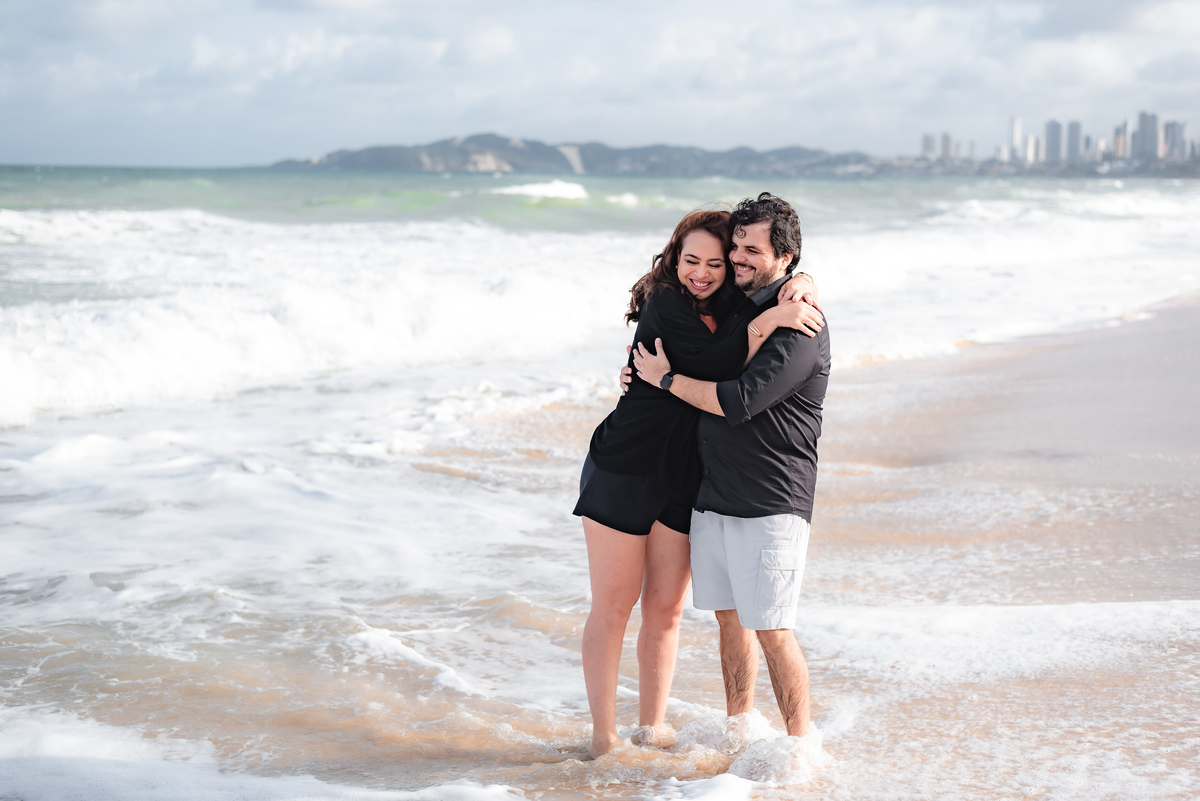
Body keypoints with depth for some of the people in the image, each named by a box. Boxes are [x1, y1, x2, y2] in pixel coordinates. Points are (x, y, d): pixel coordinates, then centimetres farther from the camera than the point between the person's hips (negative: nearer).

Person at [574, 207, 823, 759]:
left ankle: (651, 726, 24)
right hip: (622, 470, -6)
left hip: (686, 482, 6)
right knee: (612, 607, 3)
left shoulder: (732, 306, 5)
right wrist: (769, 320, -30)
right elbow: (714, 367, -27)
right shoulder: (664, 304, -16)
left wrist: (800, 286, -15)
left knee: (666, 610, 11)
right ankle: (602, 736, 12)